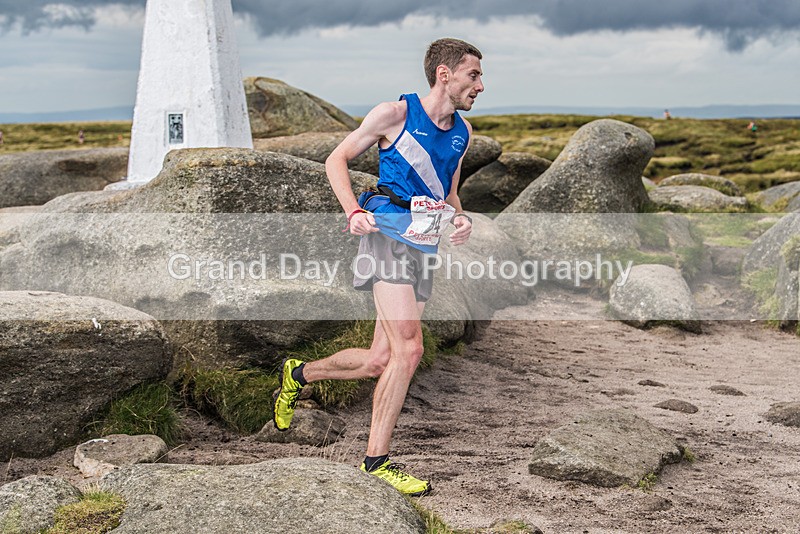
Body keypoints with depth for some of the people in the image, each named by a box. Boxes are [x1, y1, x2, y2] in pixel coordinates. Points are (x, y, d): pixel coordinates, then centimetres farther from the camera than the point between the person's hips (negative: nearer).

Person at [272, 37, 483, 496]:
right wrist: (354, 212, -13)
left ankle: (299, 374, 32)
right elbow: (337, 159, 2)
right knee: (408, 349, -17)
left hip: (426, 247, 7)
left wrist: (460, 218, 3)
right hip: (389, 233, -7)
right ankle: (377, 459, -6)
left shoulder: (462, 132, 15)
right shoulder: (395, 113, -4)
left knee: (380, 360, 6)